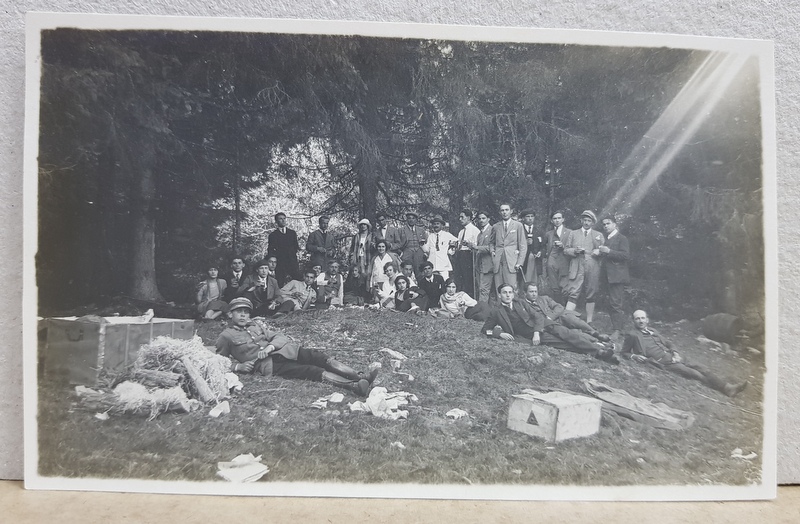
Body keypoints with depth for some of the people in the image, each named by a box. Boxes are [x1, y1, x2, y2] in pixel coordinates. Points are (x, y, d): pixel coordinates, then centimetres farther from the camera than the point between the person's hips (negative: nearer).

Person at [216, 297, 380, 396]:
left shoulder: (257, 324, 22)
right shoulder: (226, 336, 9)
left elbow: (278, 336, 15)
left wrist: (270, 346, -7)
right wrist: (238, 366, -6)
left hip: (281, 350, 6)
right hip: (267, 365, -6)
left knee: (318, 357, -20)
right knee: (311, 370, -27)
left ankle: (361, 377, -34)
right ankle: (355, 386, -44)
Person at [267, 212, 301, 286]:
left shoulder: (292, 233, 16)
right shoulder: (273, 235, 9)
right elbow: (270, 251, 7)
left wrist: (297, 248, -3)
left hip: (293, 261, 2)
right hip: (280, 263, -2)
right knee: (280, 284, -7)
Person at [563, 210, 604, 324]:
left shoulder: (599, 235, 17)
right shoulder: (573, 234, 16)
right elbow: (566, 250, 11)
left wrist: (599, 252, -9)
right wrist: (575, 251, -9)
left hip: (593, 271, 1)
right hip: (576, 269, -1)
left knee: (590, 296, 4)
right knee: (573, 295, -10)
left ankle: (589, 321, 12)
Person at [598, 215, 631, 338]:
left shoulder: (621, 238, -6)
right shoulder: (606, 239, 18)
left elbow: (626, 255, -16)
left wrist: (609, 251, -21)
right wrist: (601, 253, 2)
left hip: (617, 275, -9)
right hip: (609, 276, 9)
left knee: (616, 303, -12)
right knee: (618, 303, 14)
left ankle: (617, 330, -11)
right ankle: (621, 326, 21)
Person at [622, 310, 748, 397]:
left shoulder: (652, 331, 21)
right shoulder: (632, 335, 0)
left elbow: (668, 343, 26)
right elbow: (624, 352, 5)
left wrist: (675, 352, 7)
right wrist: (634, 356, -15)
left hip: (672, 357, 7)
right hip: (662, 362, -7)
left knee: (701, 368, -9)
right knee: (694, 373, -20)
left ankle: (728, 387, -13)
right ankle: (722, 388, -19)